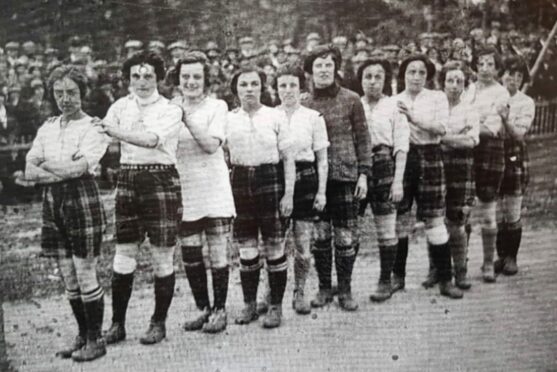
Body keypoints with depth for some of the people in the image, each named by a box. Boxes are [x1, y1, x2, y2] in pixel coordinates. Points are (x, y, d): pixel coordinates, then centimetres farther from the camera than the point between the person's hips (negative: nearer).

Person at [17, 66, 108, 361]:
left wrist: (45, 166, -4)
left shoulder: (93, 128, -4)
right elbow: (29, 170, 4)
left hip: (82, 200, -6)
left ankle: (95, 340, 13)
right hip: (52, 204, 6)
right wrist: (63, 171, -12)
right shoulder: (47, 128, 14)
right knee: (68, 279, 12)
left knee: (85, 276, 0)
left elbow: (78, 168, -18)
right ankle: (82, 336, 26)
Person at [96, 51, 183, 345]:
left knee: (162, 256, 3)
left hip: (161, 180, -3)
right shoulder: (120, 106, 9)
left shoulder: (170, 110, -2)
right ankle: (117, 323, 17)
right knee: (123, 254, 6)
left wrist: (116, 131, -27)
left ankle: (159, 323, 18)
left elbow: (153, 139, -19)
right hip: (128, 180, 3)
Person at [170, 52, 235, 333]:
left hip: (213, 192, -3)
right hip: (184, 193, 3)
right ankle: (202, 307, 27)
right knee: (189, 256, 9)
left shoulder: (217, 107, 0)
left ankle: (219, 310, 18)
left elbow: (212, 144, -14)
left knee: (218, 254, 3)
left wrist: (187, 118, -17)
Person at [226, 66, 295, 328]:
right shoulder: (228, 119, 7)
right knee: (246, 248, 8)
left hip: (270, 181, -2)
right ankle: (249, 304, 23)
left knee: (274, 247, 2)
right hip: (240, 182, 2)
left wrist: (289, 193, -6)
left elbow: (288, 158, 1)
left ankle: (276, 306, 15)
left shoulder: (276, 117, 1)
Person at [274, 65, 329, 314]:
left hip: (305, 181, 0)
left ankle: (300, 293, 19)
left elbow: (322, 159, 5)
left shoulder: (313, 117, 4)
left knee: (303, 245, 1)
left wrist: (322, 191, -1)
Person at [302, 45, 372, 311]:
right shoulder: (304, 104, 5)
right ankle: (324, 288, 21)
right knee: (319, 234, 6)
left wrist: (363, 174, -3)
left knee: (346, 236, 1)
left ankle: (345, 290, 16)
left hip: (345, 174, -1)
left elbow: (363, 139, 3)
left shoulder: (351, 100, 1)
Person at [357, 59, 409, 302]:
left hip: (383, 167, -2)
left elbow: (401, 147, 0)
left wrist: (398, 181, -7)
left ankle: (385, 281, 15)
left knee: (386, 229, 3)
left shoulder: (394, 106, 4)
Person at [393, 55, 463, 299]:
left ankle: (445, 280, 8)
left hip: (429, 159, -1)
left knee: (434, 219, -1)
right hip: (401, 158, 1)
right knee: (399, 219, 5)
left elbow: (441, 127, -7)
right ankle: (398, 276, 19)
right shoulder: (393, 101, 10)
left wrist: (413, 117, -12)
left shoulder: (437, 97, 8)